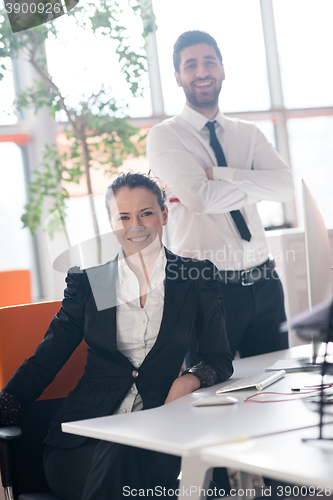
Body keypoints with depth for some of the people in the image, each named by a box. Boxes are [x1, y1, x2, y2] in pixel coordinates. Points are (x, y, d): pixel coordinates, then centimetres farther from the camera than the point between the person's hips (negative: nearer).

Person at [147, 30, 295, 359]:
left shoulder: (247, 133, 12)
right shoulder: (164, 136, -2)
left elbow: (285, 186, -5)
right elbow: (199, 197, -18)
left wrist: (219, 174, -14)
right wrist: (256, 186, -4)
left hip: (264, 285, 5)